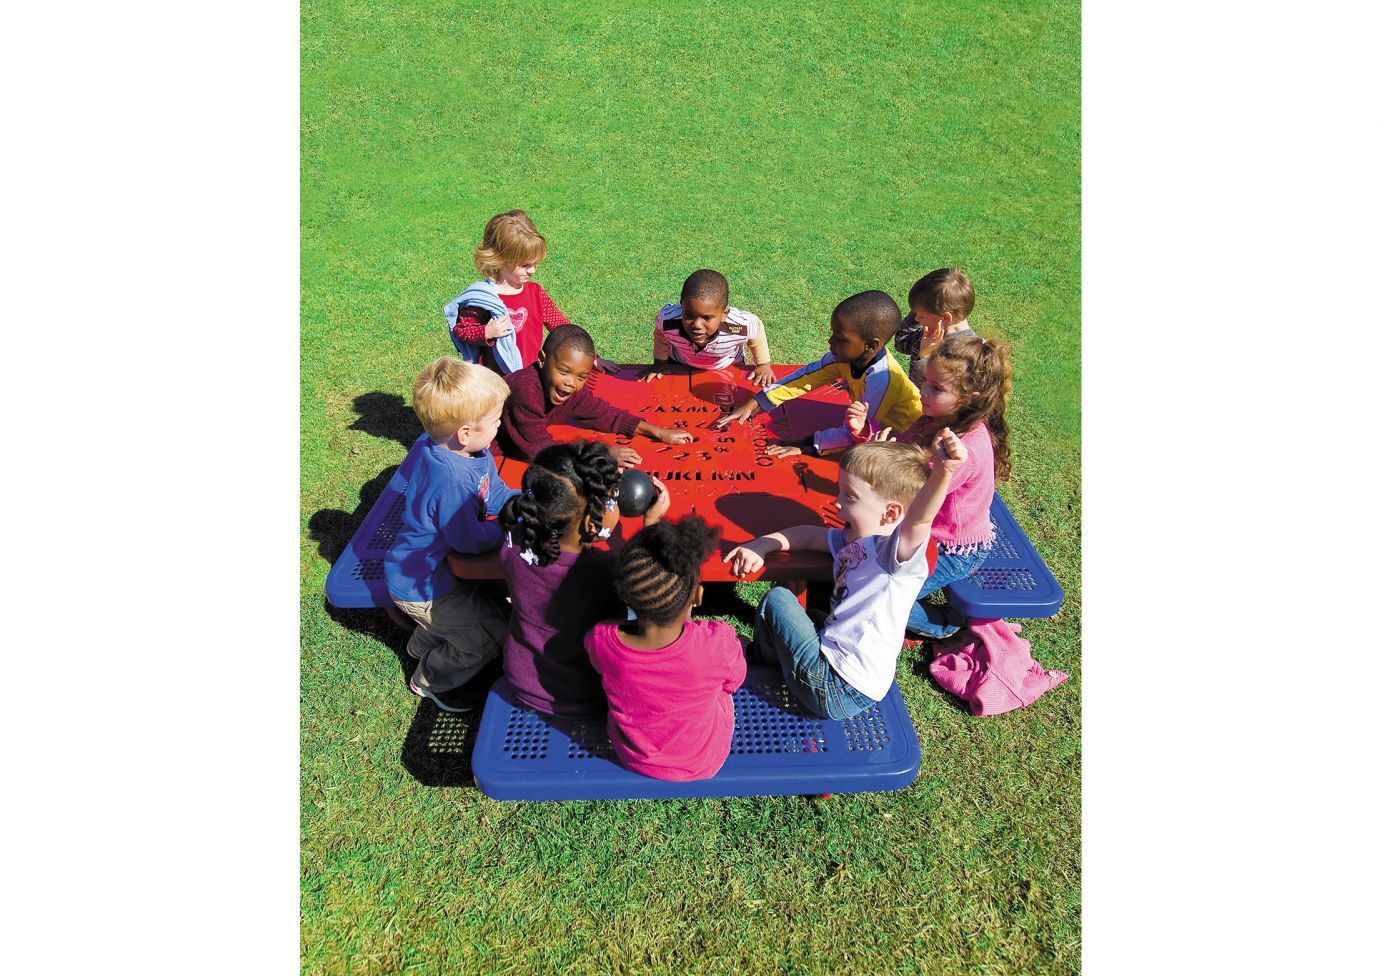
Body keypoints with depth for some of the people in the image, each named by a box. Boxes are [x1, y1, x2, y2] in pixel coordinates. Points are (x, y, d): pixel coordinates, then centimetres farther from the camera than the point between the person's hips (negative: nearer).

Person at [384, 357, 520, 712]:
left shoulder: (473, 452, -10)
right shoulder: (450, 482, -39)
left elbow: (495, 493, 4)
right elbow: (471, 541, -28)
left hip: (440, 564, 9)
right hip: (421, 587, -9)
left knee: (491, 603, 25)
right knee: (496, 632, 2)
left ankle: (422, 645, 50)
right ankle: (429, 680, 28)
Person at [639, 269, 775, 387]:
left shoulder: (741, 326, -42)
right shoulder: (667, 318, -39)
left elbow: (758, 330, -16)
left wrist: (764, 364, -4)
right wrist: (659, 362, 1)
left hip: (727, 368, 0)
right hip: (680, 365, 0)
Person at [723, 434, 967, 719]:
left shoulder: (896, 551, -21)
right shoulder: (855, 541, 7)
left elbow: (918, 518, -41)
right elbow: (810, 535, 18)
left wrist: (943, 471, -60)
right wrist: (758, 546, 4)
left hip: (838, 691, -10)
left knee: (776, 598, 1)